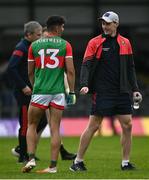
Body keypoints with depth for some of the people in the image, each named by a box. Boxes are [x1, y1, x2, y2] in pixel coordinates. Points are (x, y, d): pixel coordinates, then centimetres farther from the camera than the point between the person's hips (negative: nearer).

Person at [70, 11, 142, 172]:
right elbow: (86, 65, -5)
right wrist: (84, 84, -20)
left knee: (127, 125, 0)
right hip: (102, 92, -4)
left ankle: (125, 162, 9)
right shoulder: (95, 43, 0)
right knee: (93, 126, -4)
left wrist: (134, 89, 11)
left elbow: (130, 68, 16)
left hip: (122, 92, 4)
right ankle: (78, 161, 4)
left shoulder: (125, 43, 11)